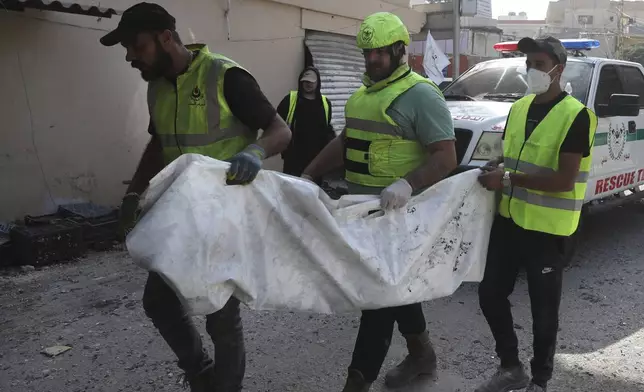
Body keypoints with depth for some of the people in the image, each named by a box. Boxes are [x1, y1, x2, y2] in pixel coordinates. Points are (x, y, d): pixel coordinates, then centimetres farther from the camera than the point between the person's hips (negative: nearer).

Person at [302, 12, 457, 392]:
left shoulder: (420, 94, -11)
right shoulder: (364, 93, 16)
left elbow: (446, 157, -18)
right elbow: (345, 142, 22)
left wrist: (407, 184, -34)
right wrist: (309, 176, 13)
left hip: (397, 211, -8)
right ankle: (422, 353, 37)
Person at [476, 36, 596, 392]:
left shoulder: (575, 116, -13)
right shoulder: (518, 108, 9)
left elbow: (564, 181, -20)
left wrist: (508, 179, -21)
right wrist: (496, 167, -3)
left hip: (545, 229, -7)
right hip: (508, 220, 7)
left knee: (543, 311, 7)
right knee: (490, 295, 12)